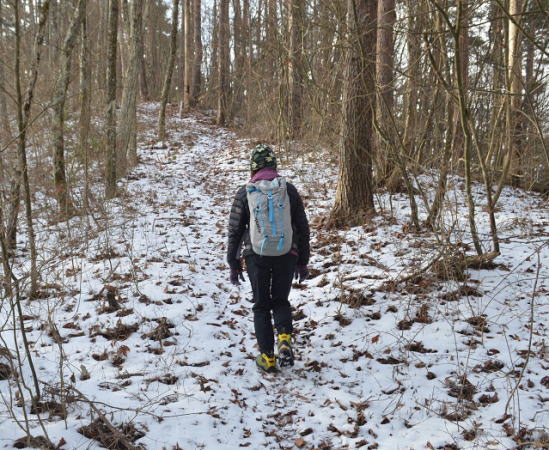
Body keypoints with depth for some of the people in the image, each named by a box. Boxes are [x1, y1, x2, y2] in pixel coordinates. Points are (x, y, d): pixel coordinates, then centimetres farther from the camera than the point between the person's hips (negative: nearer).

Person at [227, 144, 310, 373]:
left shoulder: (245, 193, -4)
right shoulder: (289, 190, 0)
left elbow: (235, 230, 0)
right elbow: (302, 227, 4)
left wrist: (233, 264, 9)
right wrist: (303, 261, 12)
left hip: (256, 256, -1)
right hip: (286, 256, 1)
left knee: (261, 305, 13)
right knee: (281, 300, 19)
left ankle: (267, 356, 10)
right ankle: (284, 338, -6)